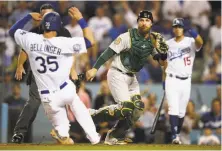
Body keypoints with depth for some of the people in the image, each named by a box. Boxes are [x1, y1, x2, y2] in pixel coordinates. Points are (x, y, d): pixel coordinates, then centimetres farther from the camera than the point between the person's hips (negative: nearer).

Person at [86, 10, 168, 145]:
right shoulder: (128, 37, -18)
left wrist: (162, 50, -18)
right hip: (117, 75, -7)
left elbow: (161, 61, 4)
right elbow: (109, 52, -18)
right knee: (125, 108, -19)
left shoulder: (153, 41, 1)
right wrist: (95, 68, -23)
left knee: (137, 108, 0)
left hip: (131, 78, 7)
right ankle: (92, 115, -3)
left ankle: (114, 137, 10)